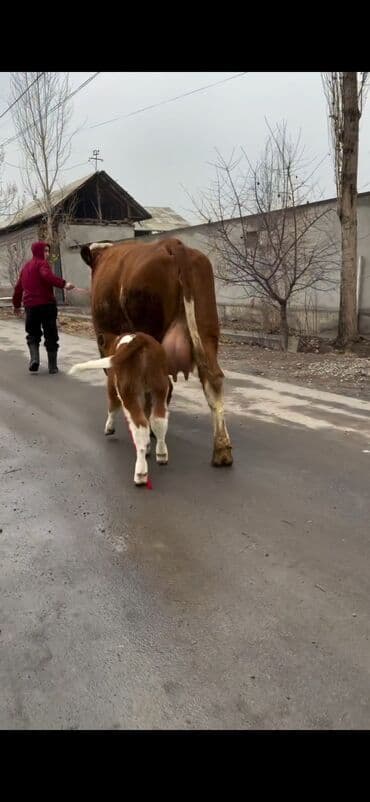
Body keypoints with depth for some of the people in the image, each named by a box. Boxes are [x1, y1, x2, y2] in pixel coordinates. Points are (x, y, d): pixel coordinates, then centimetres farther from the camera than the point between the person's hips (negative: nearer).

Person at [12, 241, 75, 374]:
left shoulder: (26, 266, 20)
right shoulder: (41, 263, -3)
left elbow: (18, 287, 26)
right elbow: (48, 276, -27)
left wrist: (17, 304, 37)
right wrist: (63, 284, -39)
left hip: (30, 305, 6)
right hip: (46, 303, -6)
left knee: (33, 334, 16)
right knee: (51, 335, 4)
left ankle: (34, 358, -6)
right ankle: (52, 366, 5)